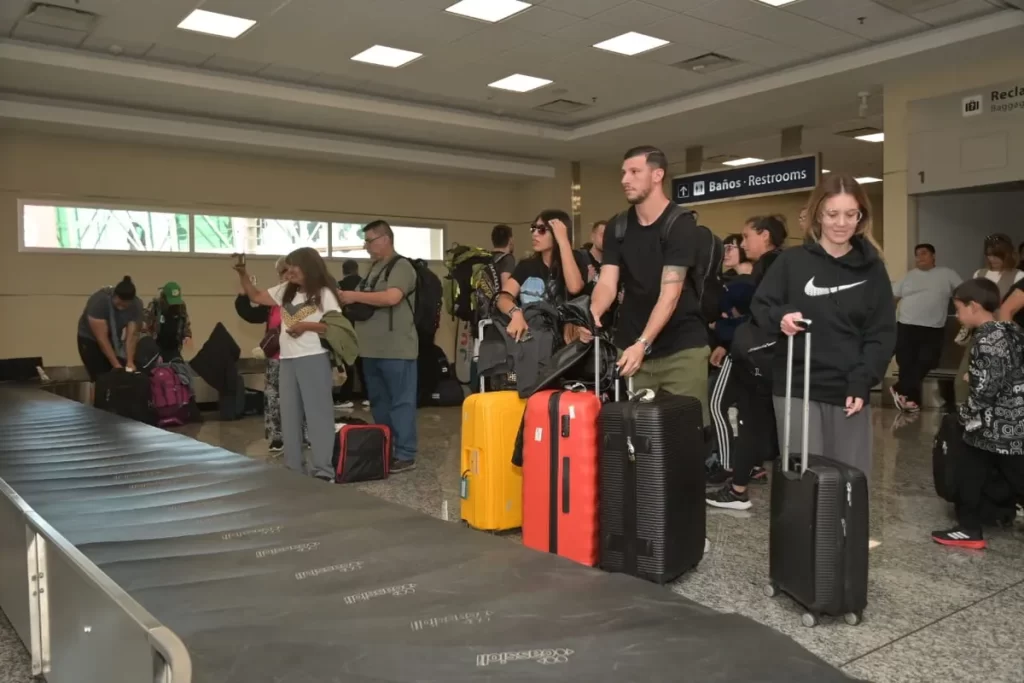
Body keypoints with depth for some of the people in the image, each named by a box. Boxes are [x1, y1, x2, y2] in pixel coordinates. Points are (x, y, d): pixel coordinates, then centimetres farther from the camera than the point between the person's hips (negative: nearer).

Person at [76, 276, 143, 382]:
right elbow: (102, 338, -33)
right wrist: (116, 364, -36)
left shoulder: (137, 306, -21)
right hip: (90, 339, -4)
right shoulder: (99, 301, -33)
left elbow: (131, 336, -22)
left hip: (115, 339, 4)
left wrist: (130, 362, -34)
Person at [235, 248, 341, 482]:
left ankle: (323, 470, -4)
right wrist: (243, 274, 7)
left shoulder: (324, 293, -3)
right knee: (289, 414, 10)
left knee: (317, 412, -6)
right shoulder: (285, 291, 16)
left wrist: (306, 326, -17)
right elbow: (255, 297, 19)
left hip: (313, 359, -7)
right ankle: (293, 467, 19)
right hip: (287, 360, 7)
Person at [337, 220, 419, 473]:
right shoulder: (373, 268, 18)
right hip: (373, 349, 9)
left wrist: (356, 296, -16)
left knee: (400, 402, -4)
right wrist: (347, 299, 5)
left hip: (396, 350, -9)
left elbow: (392, 297, -23)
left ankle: (405, 455, 1)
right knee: (378, 402, 15)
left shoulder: (401, 266, -8)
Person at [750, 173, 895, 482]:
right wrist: (780, 317, -20)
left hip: (850, 390, 2)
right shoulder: (792, 261, 1)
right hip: (797, 388, -2)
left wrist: (862, 383, -7)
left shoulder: (872, 268, 6)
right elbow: (759, 308, 3)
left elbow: (883, 333, 5)